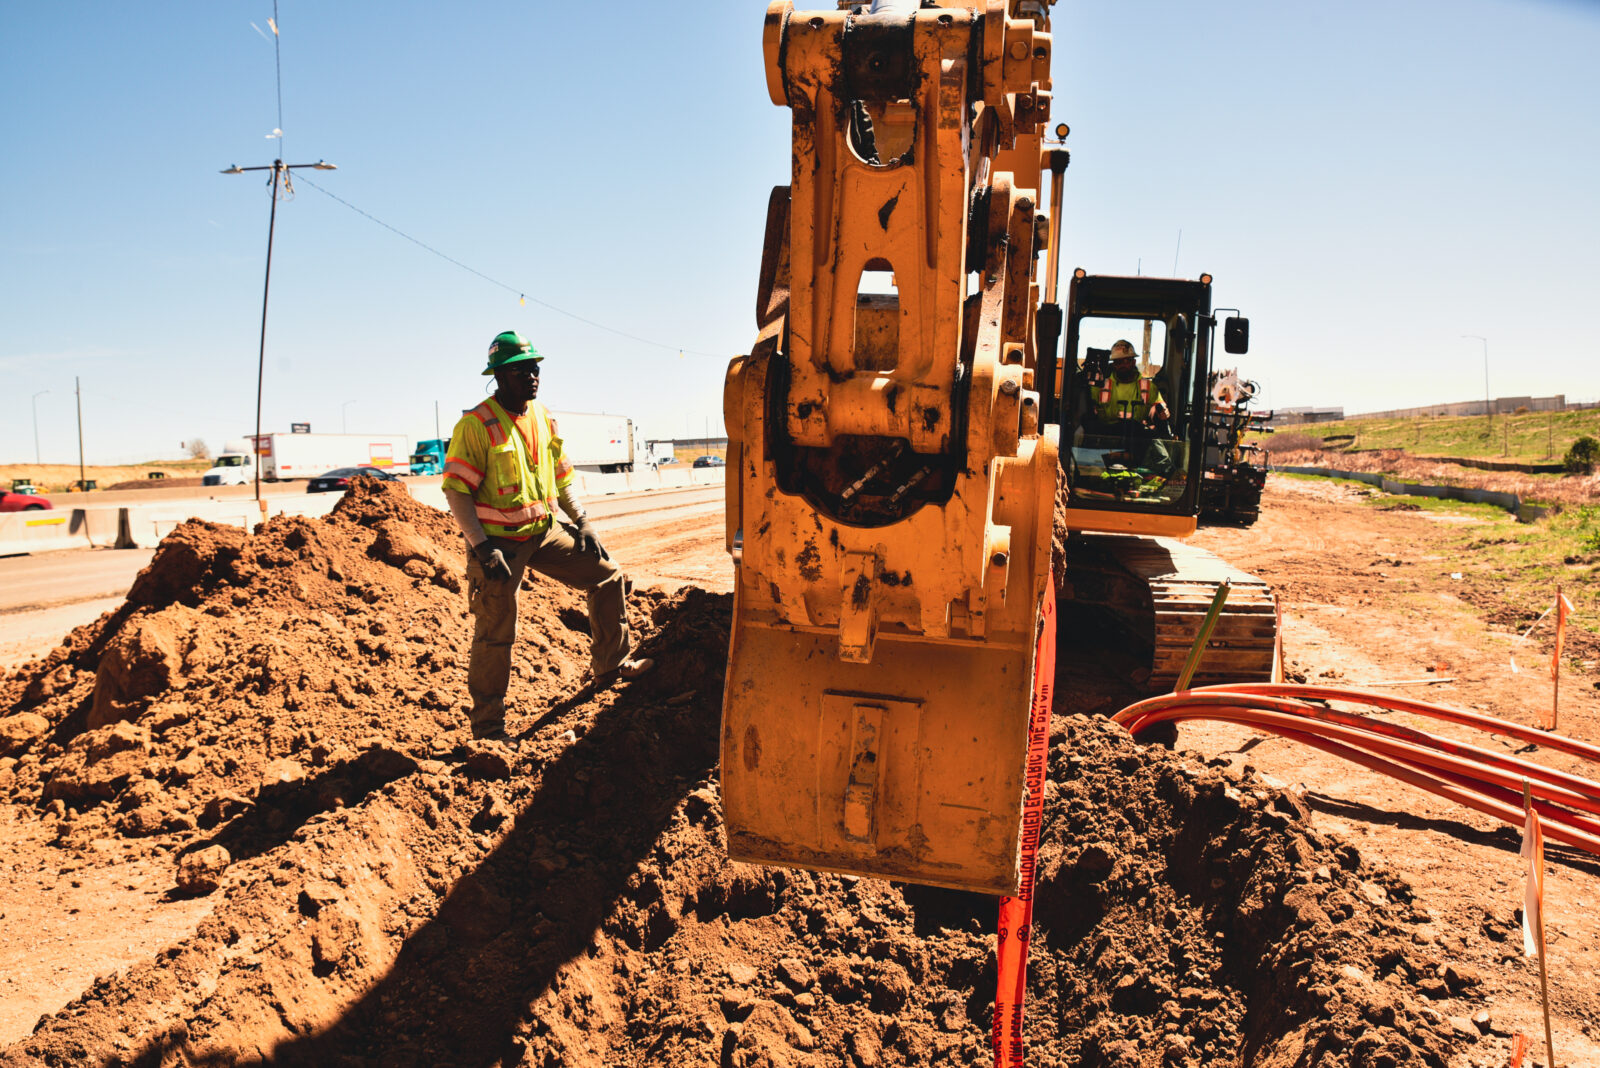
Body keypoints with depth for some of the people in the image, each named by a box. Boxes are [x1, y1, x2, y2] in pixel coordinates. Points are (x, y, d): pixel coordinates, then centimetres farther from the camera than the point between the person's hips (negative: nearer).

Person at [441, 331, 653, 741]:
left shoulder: (544, 419, 7)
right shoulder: (476, 425, -15)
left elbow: (561, 479, 17)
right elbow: (455, 490, -18)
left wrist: (582, 522, 5)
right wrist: (481, 546, -24)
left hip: (543, 532, 7)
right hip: (497, 541, -7)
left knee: (607, 575, 8)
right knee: (495, 633, -1)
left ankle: (611, 665, 23)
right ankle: (488, 726, 14)